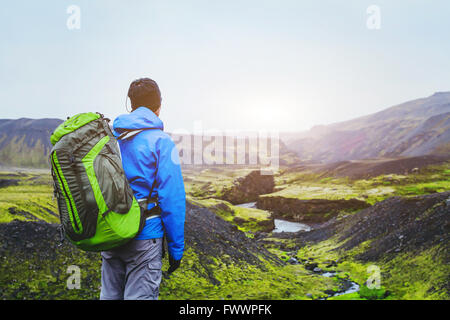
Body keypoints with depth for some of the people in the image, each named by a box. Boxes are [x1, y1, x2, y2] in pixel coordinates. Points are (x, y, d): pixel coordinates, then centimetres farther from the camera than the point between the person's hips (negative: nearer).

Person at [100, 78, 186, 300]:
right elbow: (172, 199, -14)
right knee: (139, 296, 2)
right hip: (144, 238, -6)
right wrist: (176, 249, -6)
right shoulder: (160, 142, -11)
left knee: (109, 295, 18)